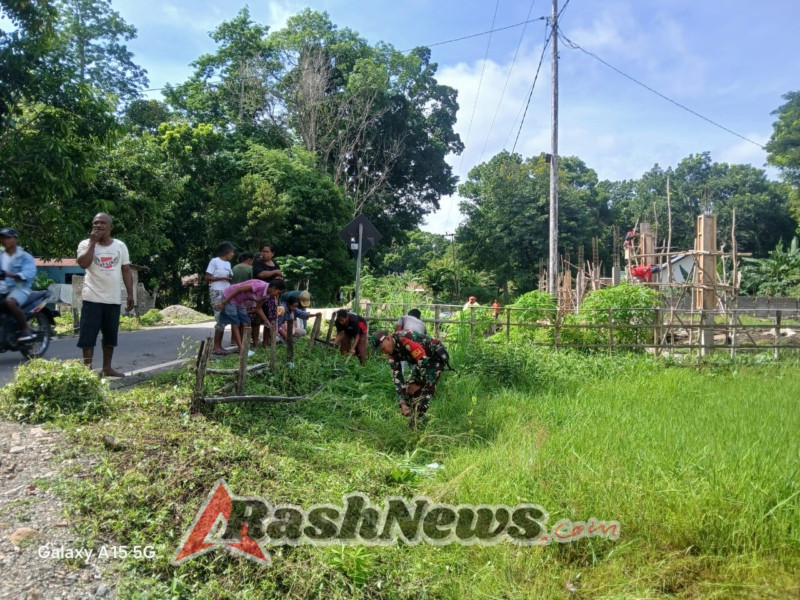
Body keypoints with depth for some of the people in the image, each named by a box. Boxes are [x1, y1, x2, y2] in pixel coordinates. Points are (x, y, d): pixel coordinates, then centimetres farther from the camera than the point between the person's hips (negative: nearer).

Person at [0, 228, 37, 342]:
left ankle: (26, 329, -23)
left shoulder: (25, 257, 0)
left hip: (19, 288, -6)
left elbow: (29, 273, -17)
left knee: (10, 302, -36)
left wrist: (11, 275, -34)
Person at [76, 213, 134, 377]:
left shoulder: (120, 246, 6)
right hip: (93, 299, -3)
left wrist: (130, 295, 4)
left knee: (110, 336, 12)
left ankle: (107, 367, 23)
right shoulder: (86, 244, -2)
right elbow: (83, 263, -21)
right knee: (88, 336, -3)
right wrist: (93, 242, -16)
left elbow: (126, 271, 9)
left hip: (114, 299, 3)